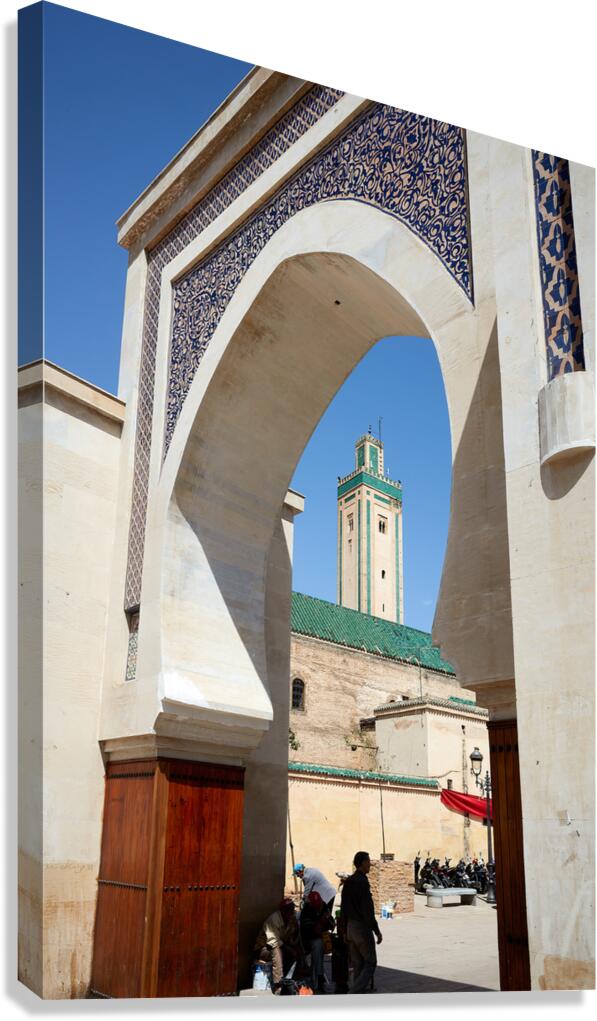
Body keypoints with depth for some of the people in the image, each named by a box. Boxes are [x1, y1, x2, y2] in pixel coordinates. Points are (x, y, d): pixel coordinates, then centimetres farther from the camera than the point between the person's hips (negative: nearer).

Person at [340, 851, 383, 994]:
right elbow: (368, 910, -20)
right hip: (362, 927, -8)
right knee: (370, 963, 1)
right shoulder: (362, 882, -17)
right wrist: (377, 931, -14)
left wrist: (345, 930, 19)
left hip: (351, 927, 8)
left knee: (357, 965, 14)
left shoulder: (348, 882, 9)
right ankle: (353, 993, -10)